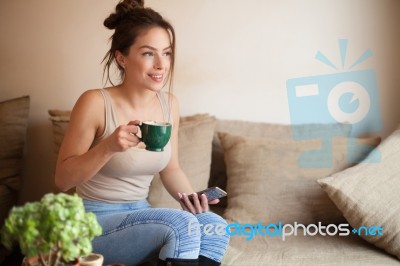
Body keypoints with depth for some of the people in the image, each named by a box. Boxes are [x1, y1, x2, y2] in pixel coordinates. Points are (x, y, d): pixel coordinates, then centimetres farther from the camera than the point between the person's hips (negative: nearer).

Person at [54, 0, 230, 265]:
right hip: (96, 223, -6)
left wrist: (192, 198, -8)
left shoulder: (170, 104, 1)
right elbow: (63, 179, -12)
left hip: (140, 214, 6)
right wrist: (108, 147, -27)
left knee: (215, 227, -19)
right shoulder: (95, 103, -17)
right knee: (182, 225, -28)